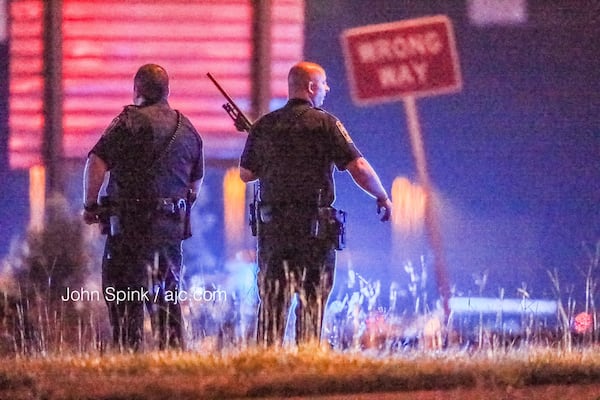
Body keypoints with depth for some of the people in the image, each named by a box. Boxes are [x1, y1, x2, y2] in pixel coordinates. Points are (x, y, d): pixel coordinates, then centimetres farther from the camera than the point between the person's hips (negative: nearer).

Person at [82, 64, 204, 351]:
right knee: (167, 296, 14)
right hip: (172, 226, 6)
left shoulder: (131, 122, -8)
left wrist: (90, 205, -5)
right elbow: (196, 182, 21)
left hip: (131, 223, -6)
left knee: (125, 295, -3)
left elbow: (96, 163, -16)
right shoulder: (188, 129, 13)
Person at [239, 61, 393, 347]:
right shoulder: (324, 124, -6)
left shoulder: (264, 126, 6)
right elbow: (359, 168, -11)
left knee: (272, 299, 7)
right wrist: (383, 198, 3)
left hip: (272, 225, 4)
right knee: (312, 300, 2)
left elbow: (245, 173, 14)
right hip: (314, 226, -4)